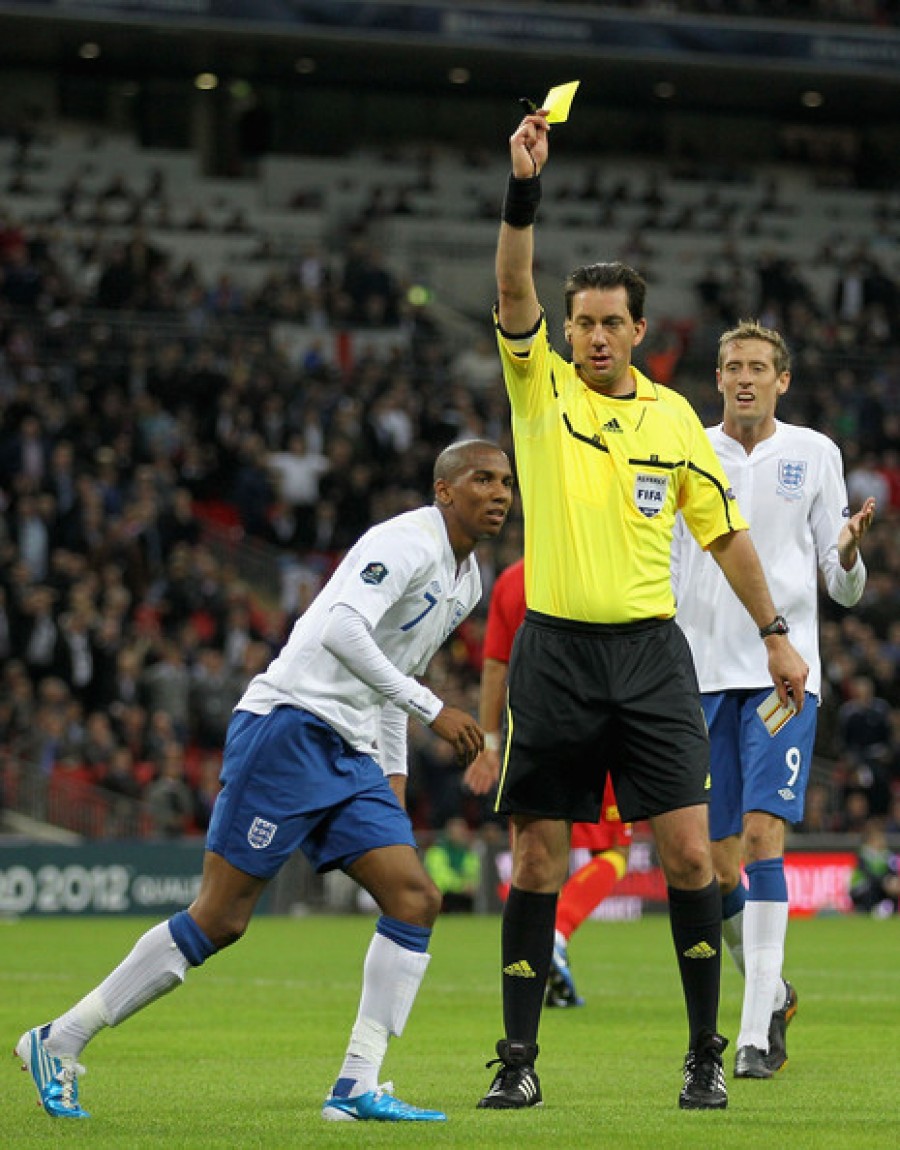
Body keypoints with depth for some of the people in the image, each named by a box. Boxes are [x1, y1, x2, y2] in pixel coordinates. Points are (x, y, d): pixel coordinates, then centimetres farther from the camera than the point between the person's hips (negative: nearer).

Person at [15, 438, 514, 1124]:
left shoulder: (467, 583, 18)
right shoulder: (409, 542, -12)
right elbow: (341, 629, -26)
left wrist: (395, 774, 21)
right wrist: (432, 709, -25)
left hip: (349, 756, 9)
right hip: (289, 726, -9)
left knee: (416, 899, -6)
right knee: (219, 919, -8)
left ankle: (357, 1087, -7)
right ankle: (61, 1041, 2)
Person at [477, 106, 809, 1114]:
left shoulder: (674, 418, 8)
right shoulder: (540, 387, 3)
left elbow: (725, 530, 16)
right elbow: (513, 291, -13)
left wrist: (773, 633, 14)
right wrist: (524, 188, -26)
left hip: (650, 652, 1)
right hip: (555, 652, -1)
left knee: (687, 850, -5)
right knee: (536, 858, 0)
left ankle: (706, 1051, 5)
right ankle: (518, 1060, 6)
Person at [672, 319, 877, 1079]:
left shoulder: (814, 454, 5)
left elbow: (843, 588, 6)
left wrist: (848, 554, -14)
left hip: (782, 672, -2)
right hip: (701, 673, 2)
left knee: (763, 835, -16)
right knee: (715, 865, 2)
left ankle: (757, 1031, -16)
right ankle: (773, 994, 27)